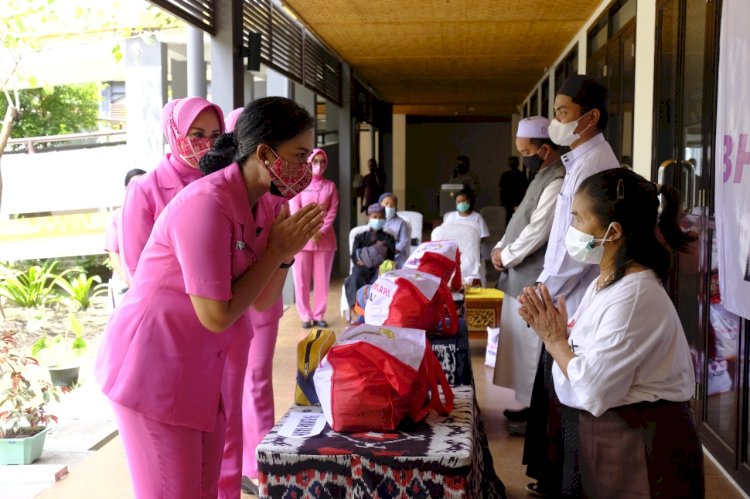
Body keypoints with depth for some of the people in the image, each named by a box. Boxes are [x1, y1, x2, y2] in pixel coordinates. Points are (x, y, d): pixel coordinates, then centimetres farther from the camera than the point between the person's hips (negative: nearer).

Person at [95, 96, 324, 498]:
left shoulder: (261, 205, 3)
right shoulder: (207, 204, -23)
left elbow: (262, 302, 7)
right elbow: (216, 316, -24)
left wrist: (286, 251, -9)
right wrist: (276, 249, -16)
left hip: (198, 369, 8)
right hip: (153, 369, -8)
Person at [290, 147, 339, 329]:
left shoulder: (330, 186, 9)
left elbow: (332, 211, 3)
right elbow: (294, 210, -3)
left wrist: (320, 232, -10)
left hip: (325, 238, 2)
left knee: (322, 279, 3)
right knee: (301, 280, -1)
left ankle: (319, 315, 12)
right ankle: (306, 316, 8)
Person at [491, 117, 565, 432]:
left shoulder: (557, 183, -19)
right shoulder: (542, 176, 15)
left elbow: (536, 232, -22)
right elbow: (520, 221, 19)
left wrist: (505, 256, -9)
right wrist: (501, 248, 5)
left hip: (535, 282, -10)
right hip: (522, 279, 10)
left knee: (532, 347, -1)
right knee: (523, 345, 16)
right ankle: (529, 404, 27)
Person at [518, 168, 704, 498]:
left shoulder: (634, 295, -24)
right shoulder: (604, 283, 6)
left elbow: (593, 390, -27)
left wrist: (554, 340, -13)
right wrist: (554, 332, -6)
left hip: (641, 447, -9)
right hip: (603, 432, 9)